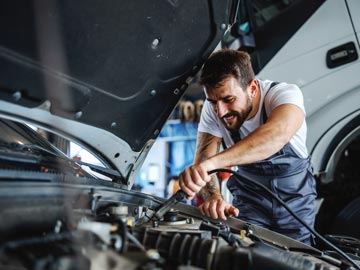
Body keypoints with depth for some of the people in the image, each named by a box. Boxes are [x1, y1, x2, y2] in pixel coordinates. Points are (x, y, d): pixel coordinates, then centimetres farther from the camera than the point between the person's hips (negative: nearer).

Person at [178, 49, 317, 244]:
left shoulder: (286, 93, -29)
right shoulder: (213, 108, -18)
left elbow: (279, 133, -51)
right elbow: (203, 158, -23)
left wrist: (212, 162, -63)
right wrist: (214, 197, -46)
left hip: (294, 195, -1)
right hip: (249, 194, 2)